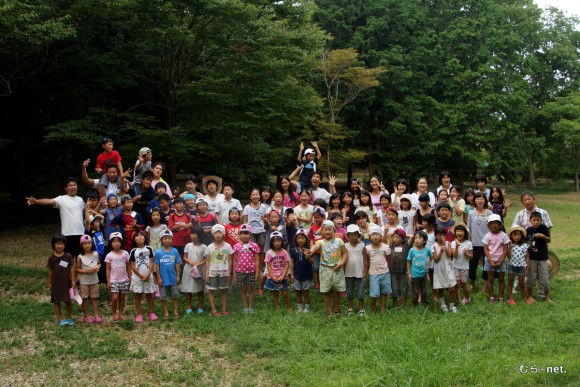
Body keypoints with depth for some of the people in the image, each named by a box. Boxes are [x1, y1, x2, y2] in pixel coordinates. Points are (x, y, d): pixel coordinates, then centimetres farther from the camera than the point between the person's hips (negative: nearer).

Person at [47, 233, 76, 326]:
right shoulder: (52, 258, -4)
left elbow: (71, 268, -1)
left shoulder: (68, 256, -4)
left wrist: (73, 280, -3)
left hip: (67, 282, 0)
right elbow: (50, 271, 1)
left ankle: (69, 318, 22)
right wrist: (49, 283, 3)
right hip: (56, 283, 0)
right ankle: (60, 320, 13)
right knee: (57, 301, 5)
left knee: (68, 300, 10)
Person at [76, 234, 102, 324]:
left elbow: (99, 263, 11)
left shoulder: (95, 254, -2)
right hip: (84, 281, -2)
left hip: (94, 280, 3)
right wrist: (86, 271, -21)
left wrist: (98, 267, -11)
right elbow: (78, 269, -7)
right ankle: (86, 316, 19)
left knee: (94, 298, 9)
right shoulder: (80, 257, -11)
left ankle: (96, 315, 15)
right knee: (85, 298, 8)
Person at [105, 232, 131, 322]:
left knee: (122, 297, 9)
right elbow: (108, 269, -2)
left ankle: (120, 313, 21)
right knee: (115, 298, -7)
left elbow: (128, 267, 6)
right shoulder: (109, 255, -4)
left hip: (124, 280, 2)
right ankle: (114, 314, 12)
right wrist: (108, 281, -5)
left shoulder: (125, 253, 0)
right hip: (113, 280, -2)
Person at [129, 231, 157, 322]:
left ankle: (151, 313, 18)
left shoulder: (149, 249, -2)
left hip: (148, 277, 1)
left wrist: (148, 274, -13)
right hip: (137, 277, -1)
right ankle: (139, 314, 12)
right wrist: (141, 276, -10)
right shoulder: (133, 251, -4)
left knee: (149, 295, 9)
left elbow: (151, 262, -2)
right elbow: (132, 266, -4)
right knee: (138, 295, 6)